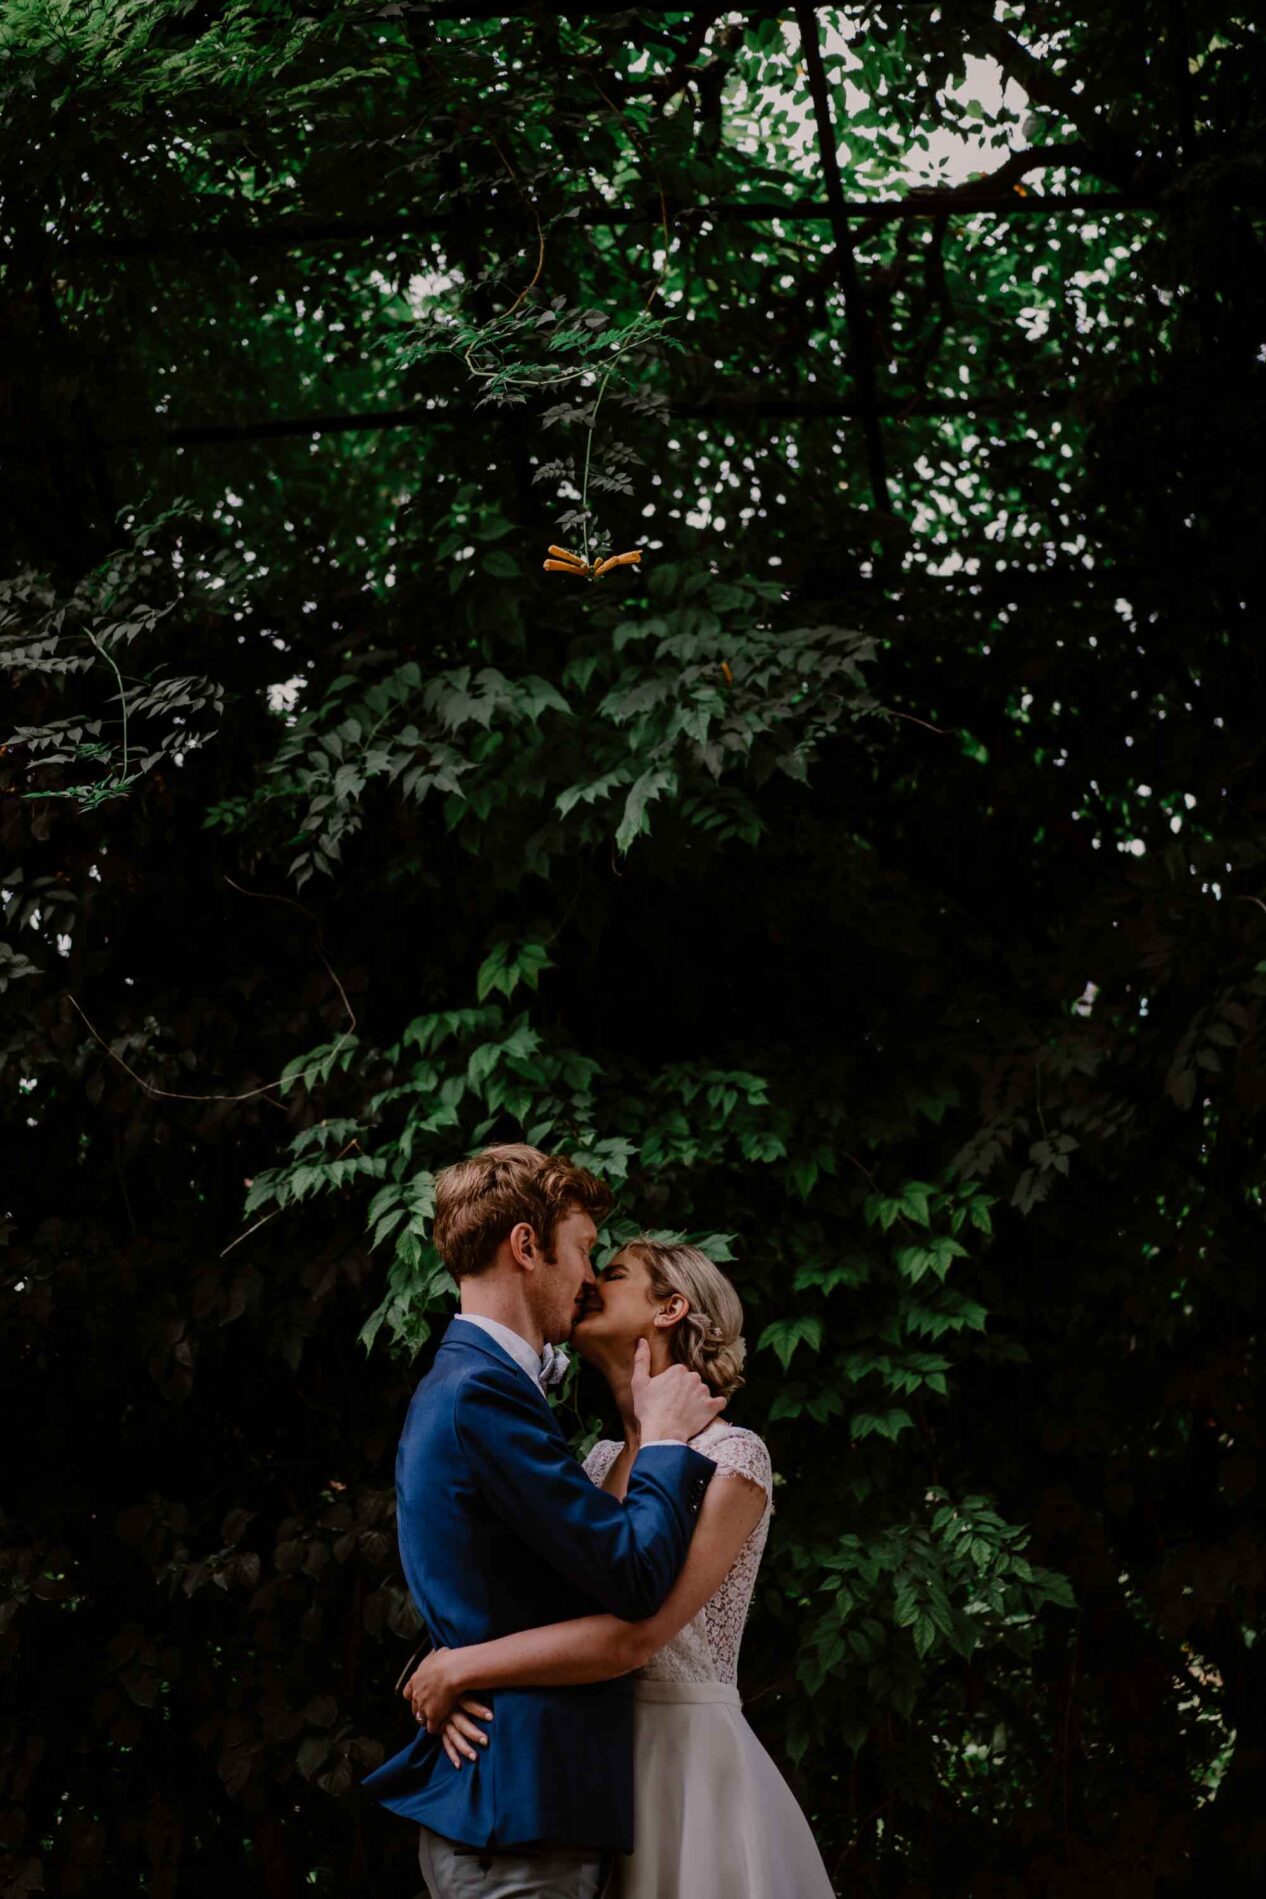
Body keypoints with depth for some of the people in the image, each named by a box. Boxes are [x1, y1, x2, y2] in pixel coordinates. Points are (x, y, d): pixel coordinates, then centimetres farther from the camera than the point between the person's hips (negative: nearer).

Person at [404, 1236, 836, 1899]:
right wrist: (442, 1680, -11)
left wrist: (455, 1670, -17)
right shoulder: (601, 1461, 11)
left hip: (690, 1762, -6)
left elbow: (634, 1635, -23)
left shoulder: (732, 1458, -12)